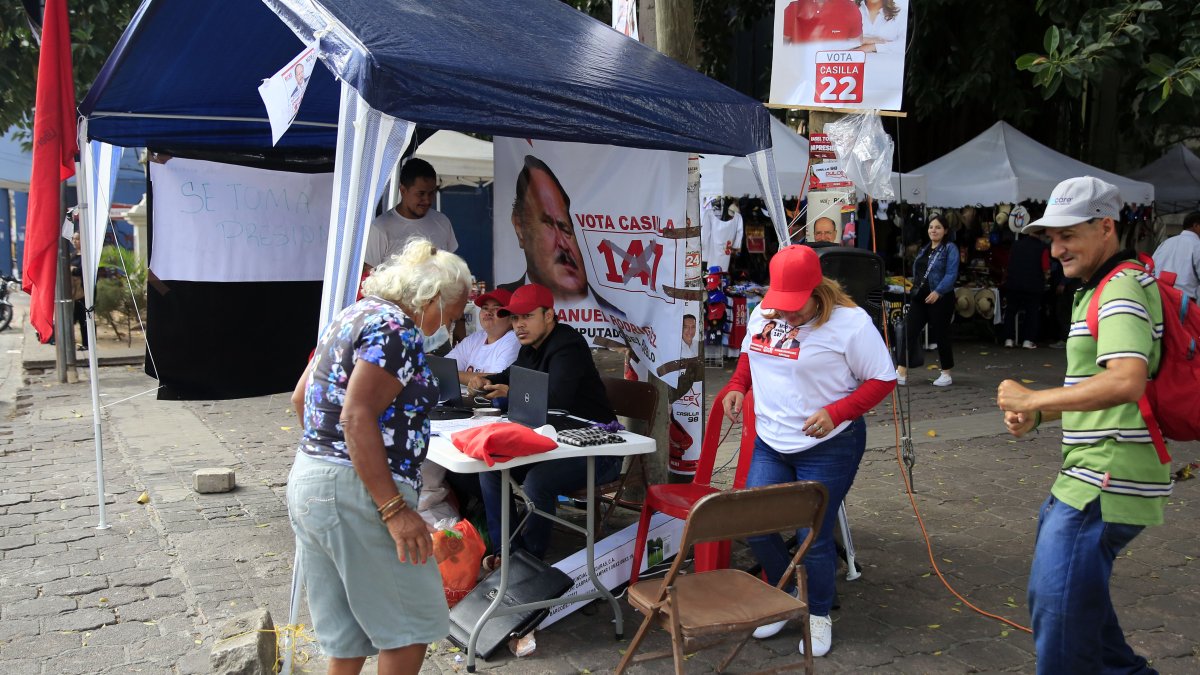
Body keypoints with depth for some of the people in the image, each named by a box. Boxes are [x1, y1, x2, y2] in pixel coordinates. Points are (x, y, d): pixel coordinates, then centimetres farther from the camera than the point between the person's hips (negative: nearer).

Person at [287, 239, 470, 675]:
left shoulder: (355, 315, 15)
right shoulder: (396, 329, -14)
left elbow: (301, 397, 20)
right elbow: (357, 418, -24)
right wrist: (395, 510, -24)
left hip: (308, 484, 10)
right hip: (356, 492, -10)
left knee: (347, 634, 18)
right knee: (410, 625, 5)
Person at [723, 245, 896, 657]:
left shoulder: (850, 322, -16)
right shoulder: (762, 313, 0)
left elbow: (883, 380, -11)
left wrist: (836, 412, -23)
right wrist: (737, 386, 0)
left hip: (828, 448, -5)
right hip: (770, 444, 6)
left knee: (814, 538, -1)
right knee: (755, 527, 4)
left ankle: (819, 615, 26)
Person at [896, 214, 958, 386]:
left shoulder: (950, 248, -6)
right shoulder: (924, 249, 16)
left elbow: (951, 274, -15)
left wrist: (938, 292, -24)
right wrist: (914, 288, 7)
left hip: (940, 297, -6)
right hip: (920, 297, 6)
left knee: (941, 335, 3)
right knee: (909, 332, 0)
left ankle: (946, 374, 17)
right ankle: (901, 373, 2)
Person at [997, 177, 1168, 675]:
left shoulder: (1122, 290, -15)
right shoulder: (1099, 289, 18)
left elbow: (1126, 382, -32)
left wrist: (1033, 399, -23)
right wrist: (1037, 415, 10)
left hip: (1105, 483, -11)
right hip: (1090, 479, 11)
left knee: (1059, 609, -7)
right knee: (1053, 593, 23)